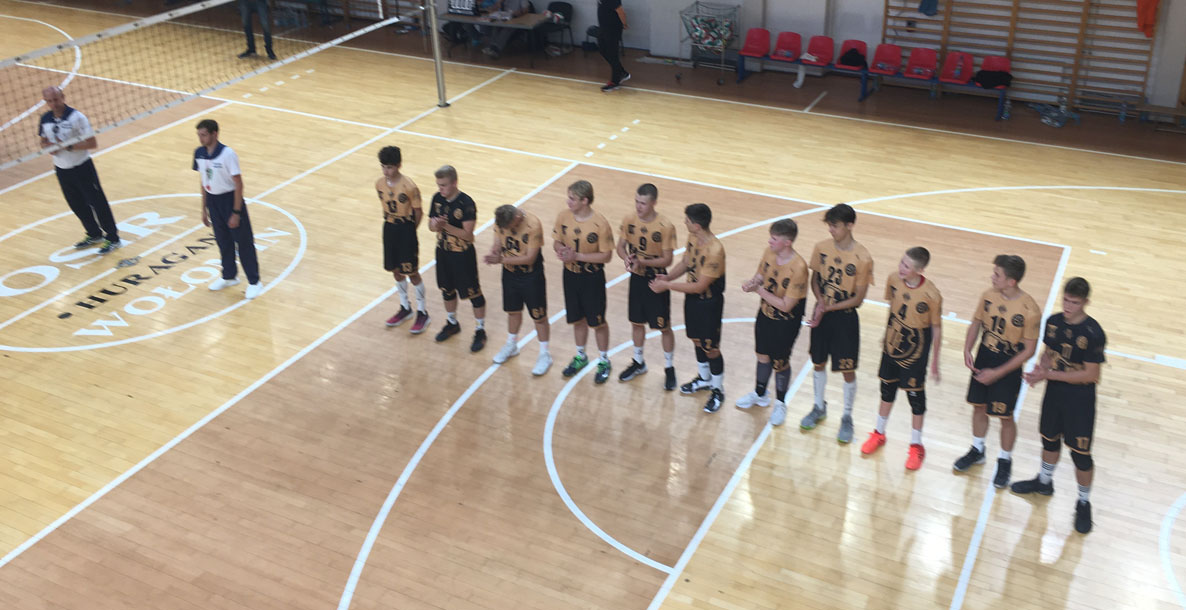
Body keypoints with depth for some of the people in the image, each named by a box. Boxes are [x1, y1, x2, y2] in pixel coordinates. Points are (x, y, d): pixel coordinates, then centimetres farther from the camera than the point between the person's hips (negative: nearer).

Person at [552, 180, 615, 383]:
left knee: (597, 321, 8)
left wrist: (577, 256, -24)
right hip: (570, 274, 5)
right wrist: (560, 249, -18)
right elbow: (557, 241, 6)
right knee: (577, 319, 19)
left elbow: (606, 256, -18)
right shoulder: (563, 217, -7)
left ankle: (604, 361, 27)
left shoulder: (600, 224, -22)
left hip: (592, 277, -5)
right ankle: (581, 356, 40)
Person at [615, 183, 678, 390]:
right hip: (636, 278, 4)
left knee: (663, 326, 7)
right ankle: (638, 362, 38)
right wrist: (627, 258, -20)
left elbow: (667, 259, -17)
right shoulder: (628, 220, -7)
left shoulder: (665, 227, -20)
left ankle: (669, 368, 24)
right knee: (637, 322, 19)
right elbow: (620, 246, 2)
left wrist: (642, 261, -29)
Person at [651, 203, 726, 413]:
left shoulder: (714, 251, -32)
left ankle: (718, 391, 26)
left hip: (709, 303, -8)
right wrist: (668, 276, -9)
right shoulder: (692, 237, -7)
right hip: (691, 297, 8)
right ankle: (704, 378, 45)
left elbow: (700, 286, -28)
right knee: (697, 340, 23)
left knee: (711, 349, 6)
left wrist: (667, 286, -23)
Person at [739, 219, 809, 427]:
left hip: (785, 323, -6)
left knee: (780, 363, 11)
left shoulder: (798, 268, -31)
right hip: (765, 314, 6)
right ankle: (760, 394, 46)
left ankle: (780, 403, 34)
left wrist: (760, 290, -26)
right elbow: (760, 275, 6)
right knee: (763, 356, 23)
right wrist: (751, 283, -17)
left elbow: (785, 305, -27)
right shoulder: (769, 253, -10)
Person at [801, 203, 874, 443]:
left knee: (847, 370, 7)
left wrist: (828, 308, -20)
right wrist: (820, 301, -14)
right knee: (818, 363, 17)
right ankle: (819, 407, 38)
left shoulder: (862, 259, -19)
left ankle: (847, 417, 25)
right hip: (821, 314, 4)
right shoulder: (821, 248, -7)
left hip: (845, 318, -4)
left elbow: (858, 299, -14)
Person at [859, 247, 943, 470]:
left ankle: (916, 445, 27)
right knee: (887, 389, 20)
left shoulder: (931, 295, -26)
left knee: (916, 397, 9)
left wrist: (935, 360, -5)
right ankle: (879, 433, 41)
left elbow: (936, 329, -12)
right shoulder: (893, 279, -13)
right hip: (891, 345, 4)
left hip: (916, 352, -4)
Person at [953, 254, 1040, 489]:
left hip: (1008, 368, -5)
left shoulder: (1030, 311, -24)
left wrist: (998, 373, -19)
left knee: (1005, 417, 8)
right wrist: (967, 350, -9)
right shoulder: (988, 295, -9)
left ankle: (1005, 461, 30)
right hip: (983, 359, 5)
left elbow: (1029, 349, -18)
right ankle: (977, 450, 41)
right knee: (979, 407, 18)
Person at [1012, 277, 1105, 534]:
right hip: (1054, 393, 6)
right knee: (1049, 439, 25)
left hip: (1079, 400, -6)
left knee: (1081, 453, 5)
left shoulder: (1093, 334, -24)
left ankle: (1084, 503, 25)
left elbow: (1091, 375, -22)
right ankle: (1044, 481, 49)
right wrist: (1040, 368, -14)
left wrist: (1050, 375, -24)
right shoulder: (1053, 322, -5)